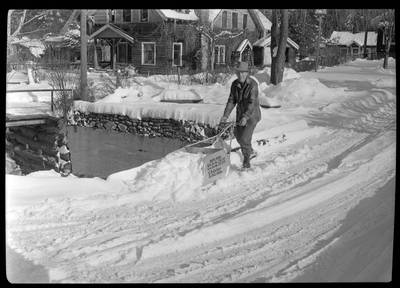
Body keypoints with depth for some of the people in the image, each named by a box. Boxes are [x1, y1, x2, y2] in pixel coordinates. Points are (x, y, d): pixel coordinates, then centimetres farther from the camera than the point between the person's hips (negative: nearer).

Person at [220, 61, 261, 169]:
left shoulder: (253, 85, -24)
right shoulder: (235, 84, -6)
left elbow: (252, 103, -31)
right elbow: (231, 101, -3)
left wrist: (245, 117, -41)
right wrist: (225, 115, -14)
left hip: (252, 115, -6)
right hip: (240, 114, 7)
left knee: (245, 139, -12)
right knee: (239, 137, 18)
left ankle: (246, 162, 8)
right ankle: (251, 152, 46)